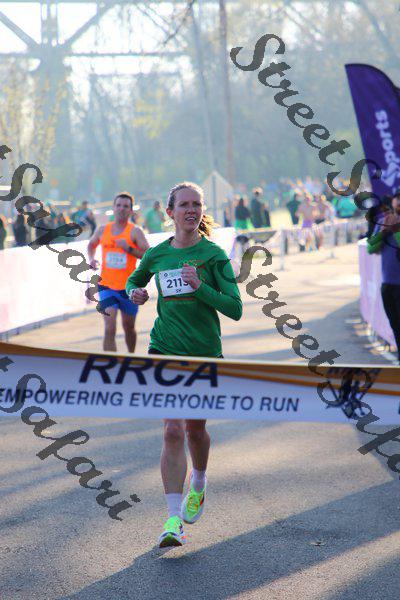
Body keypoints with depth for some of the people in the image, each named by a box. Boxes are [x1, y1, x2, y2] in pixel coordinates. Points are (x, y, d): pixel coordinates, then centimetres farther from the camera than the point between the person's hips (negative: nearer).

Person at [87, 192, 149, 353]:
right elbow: (91, 245, 25)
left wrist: (128, 248, -22)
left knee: (128, 327, 16)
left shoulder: (135, 232, -5)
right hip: (106, 286, 1)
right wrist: (91, 259, 6)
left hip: (128, 287, -1)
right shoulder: (103, 230, 5)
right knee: (109, 328, -13)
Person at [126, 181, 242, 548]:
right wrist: (135, 293, 1)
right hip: (165, 351, 1)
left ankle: (198, 486, 46)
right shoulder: (158, 254, 3)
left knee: (195, 428, 14)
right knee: (173, 431, -12)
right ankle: (174, 520, -13)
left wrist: (200, 286, -23)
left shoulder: (213, 255, -5)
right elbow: (134, 280, 24)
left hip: (205, 353, -1)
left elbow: (235, 309, -10)